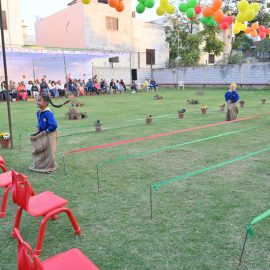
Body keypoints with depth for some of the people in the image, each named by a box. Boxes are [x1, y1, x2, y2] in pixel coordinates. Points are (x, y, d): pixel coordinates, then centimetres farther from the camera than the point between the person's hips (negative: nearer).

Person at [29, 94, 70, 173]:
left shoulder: (48, 113, -26)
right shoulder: (38, 112, 1)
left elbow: (54, 125, -31)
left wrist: (45, 131, -21)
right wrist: (38, 129, 7)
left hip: (49, 135, -8)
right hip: (41, 135, 9)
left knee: (48, 151, 7)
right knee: (40, 151, 19)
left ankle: (50, 167, 25)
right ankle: (40, 165, 37)